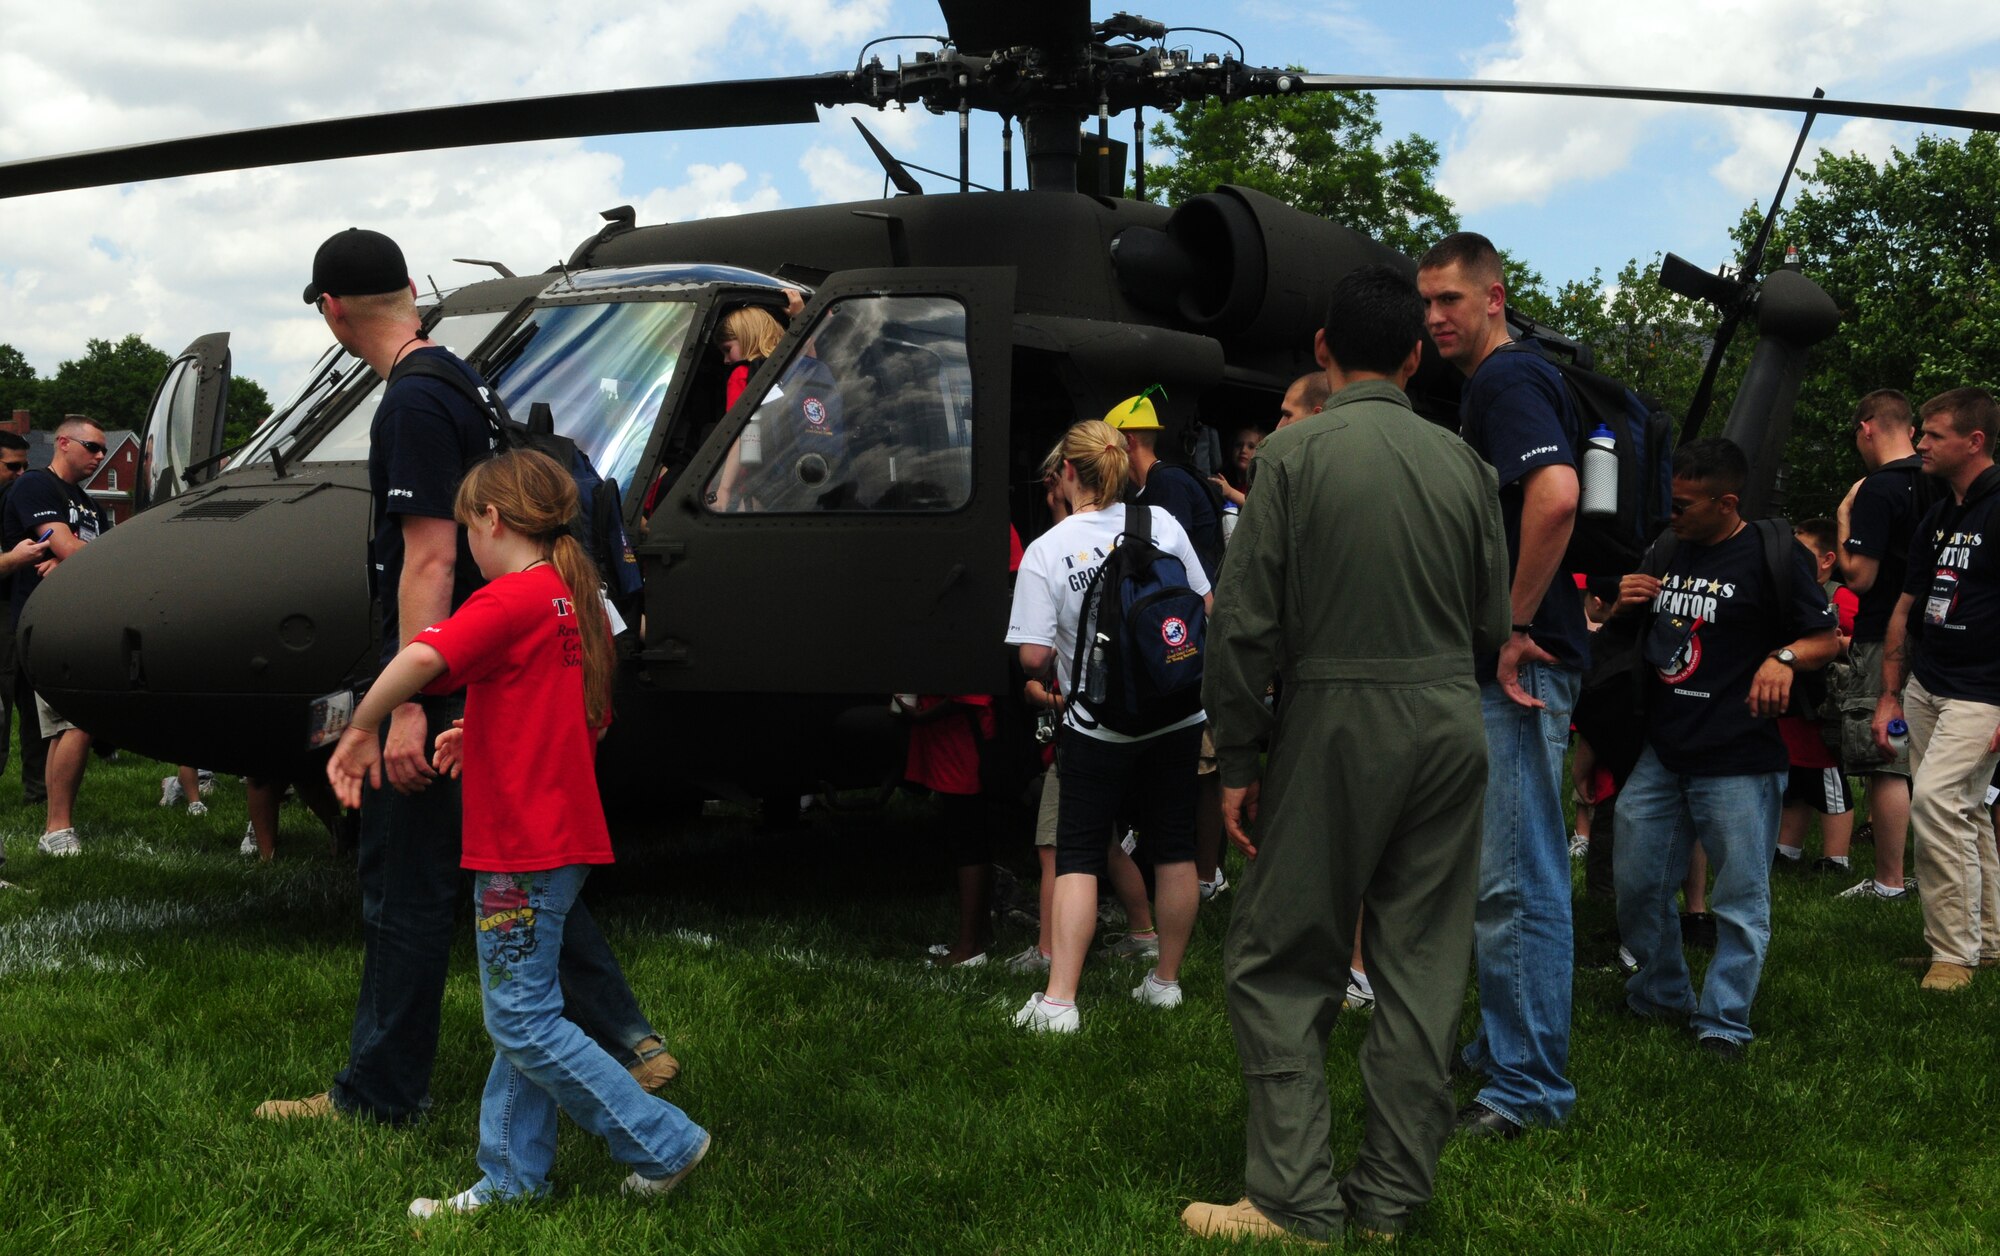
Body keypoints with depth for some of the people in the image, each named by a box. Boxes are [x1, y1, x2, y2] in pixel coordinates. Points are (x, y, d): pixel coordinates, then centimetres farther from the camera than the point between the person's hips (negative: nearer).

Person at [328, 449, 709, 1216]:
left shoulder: (514, 598, -16)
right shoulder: (578, 602, 13)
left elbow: (421, 659, -32)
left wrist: (360, 732, -17)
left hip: (521, 847, -9)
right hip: (563, 834, 9)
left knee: (523, 1023, -2)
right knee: (519, 1016, 15)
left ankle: (663, 1143, 3)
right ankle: (511, 1179, 22)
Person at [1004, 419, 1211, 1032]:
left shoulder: (1046, 551, -12)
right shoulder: (1161, 522, -3)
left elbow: (1034, 656, -15)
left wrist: (1058, 669, 7)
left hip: (1098, 725, -3)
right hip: (1178, 716, 3)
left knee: (1077, 856, 5)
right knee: (1174, 848, 14)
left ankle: (1059, 1000, -3)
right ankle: (1166, 980, 26)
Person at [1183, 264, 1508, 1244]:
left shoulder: (1294, 453, -7)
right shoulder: (1462, 462, 5)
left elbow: (1248, 621, -9)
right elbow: (1495, 620, 9)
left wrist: (1237, 760, -2)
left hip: (1339, 722, -4)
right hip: (1451, 724, 4)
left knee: (1278, 966, 5)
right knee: (1424, 968, 10)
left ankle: (1297, 1201, 3)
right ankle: (1391, 1198, 16)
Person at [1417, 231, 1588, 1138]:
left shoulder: (1507, 380, -13)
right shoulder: (1490, 385, 19)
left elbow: (1556, 493, -30)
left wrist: (1515, 629, -23)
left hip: (1521, 669, -11)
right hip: (1496, 666, 11)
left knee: (1516, 878, -6)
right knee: (1502, 872, 18)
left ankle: (1531, 1086, 1)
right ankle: (1502, 1049, 29)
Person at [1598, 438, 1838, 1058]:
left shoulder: (1775, 557, -7)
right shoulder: (1664, 550, 12)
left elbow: (1828, 637, -4)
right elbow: (1628, 635, 24)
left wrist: (1784, 657, -23)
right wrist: (1624, 606, 2)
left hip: (1738, 762, -6)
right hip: (1660, 753, 6)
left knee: (1740, 900, 0)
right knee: (1636, 883, 11)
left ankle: (1723, 1025, 10)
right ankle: (1661, 995, 30)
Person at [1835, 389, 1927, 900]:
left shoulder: (1879, 488, -17)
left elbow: (1858, 576, -18)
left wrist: (1845, 516, -6)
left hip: (1887, 641, -8)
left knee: (1884, 765, -2)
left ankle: (1889, 882, 2)